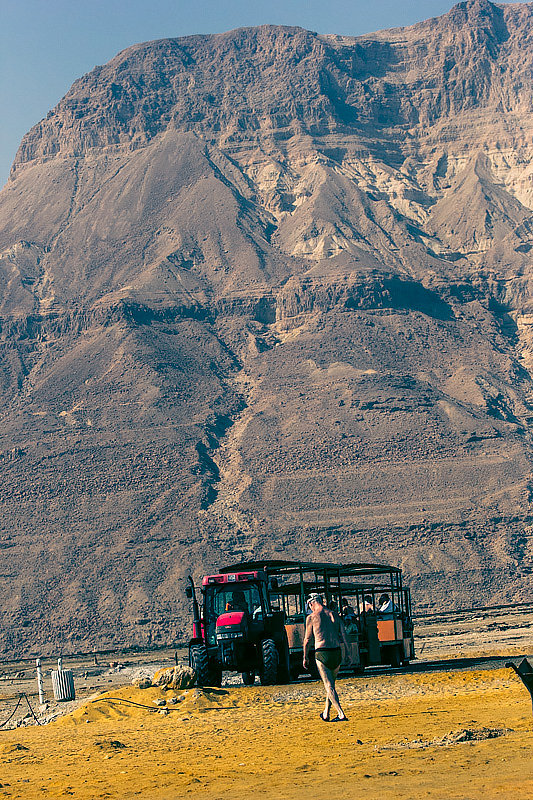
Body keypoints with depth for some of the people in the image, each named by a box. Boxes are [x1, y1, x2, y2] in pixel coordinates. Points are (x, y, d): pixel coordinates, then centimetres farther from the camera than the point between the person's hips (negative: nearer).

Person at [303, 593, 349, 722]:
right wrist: (349, 653, 12)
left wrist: (305, 657, 13)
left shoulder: (311, 617, -2)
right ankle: (326, 713, 28)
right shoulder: (335, 615, 8)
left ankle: (341, 714, -13)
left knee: (329, 686, -3)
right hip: (336, 652, 4)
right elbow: (344, 636, 6)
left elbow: (307, 640, 3)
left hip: (321, 653, -4)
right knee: (331, 683, 19)